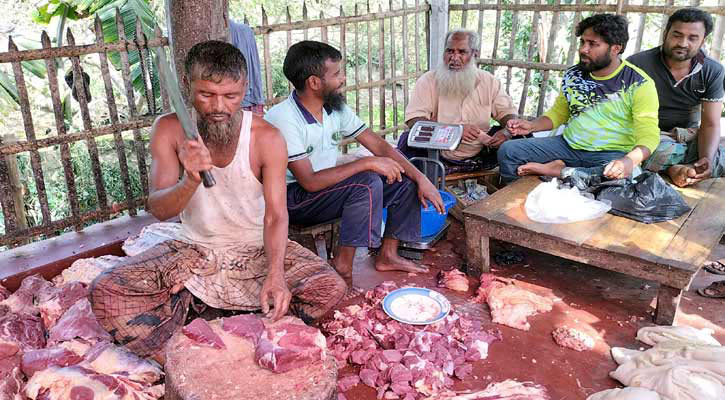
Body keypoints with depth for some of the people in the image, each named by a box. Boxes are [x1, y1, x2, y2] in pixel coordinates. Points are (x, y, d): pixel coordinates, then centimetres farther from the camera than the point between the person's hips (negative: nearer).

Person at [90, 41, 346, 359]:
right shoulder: (169, 130, -10)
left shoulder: (267, 138, -14)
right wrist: (191, 180, -39)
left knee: (330, 287, -25)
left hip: (256, 249, 0)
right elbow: (159, 210, -15)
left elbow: (276, 215, -18)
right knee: (104, 293, -19)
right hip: (193, 249, 1)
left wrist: (275, 274, -37)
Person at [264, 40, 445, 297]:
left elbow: (379, 145, 1)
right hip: (293, 199, -8)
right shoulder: (283, 119, -24)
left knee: (405, 181, -1)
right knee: (368, 183, -31)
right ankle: (343, 266, -19)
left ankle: (387, 255, 9)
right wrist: (367, 163, -28)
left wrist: (421, 179, -9)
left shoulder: (336, 108, 1)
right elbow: (310, 181, -28)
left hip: (327, 187, 8)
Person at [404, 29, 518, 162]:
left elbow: (508, 114, 10)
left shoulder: (489, 81, 8)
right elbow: (414, 121, -13)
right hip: (438, 156, -3)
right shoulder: (428, 81, -2)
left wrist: (507, 132, -15)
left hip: (478, 155, 3)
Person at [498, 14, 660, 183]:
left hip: (612, 154, -3)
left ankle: (558, 170, -21)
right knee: (508, 150, -13)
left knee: (619, 177, -40)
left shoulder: (639, 84, -8)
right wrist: (531, 126, 1)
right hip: (568, 145, 4)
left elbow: (649, 135, -14)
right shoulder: (573, 75, 8)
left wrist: (630, 160, -36)